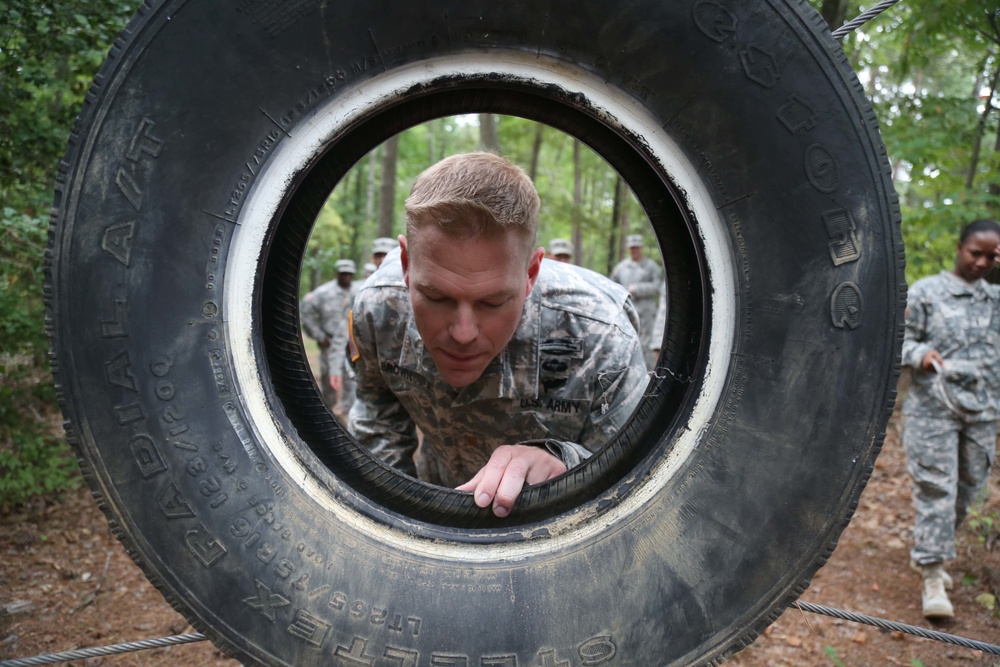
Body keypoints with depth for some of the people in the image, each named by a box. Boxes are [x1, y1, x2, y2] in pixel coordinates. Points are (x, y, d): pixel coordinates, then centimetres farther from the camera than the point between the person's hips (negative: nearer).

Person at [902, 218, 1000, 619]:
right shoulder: (926, 291, 0)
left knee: (967, 488, 11)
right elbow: (901, 338, -1)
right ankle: (932, 576, -1)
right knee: (936, 488, -6)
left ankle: (927, 555, 29)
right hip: (934, 407, -5)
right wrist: (920, 354, -21)